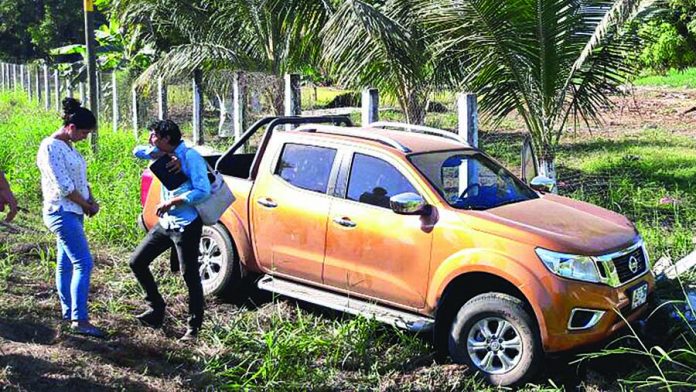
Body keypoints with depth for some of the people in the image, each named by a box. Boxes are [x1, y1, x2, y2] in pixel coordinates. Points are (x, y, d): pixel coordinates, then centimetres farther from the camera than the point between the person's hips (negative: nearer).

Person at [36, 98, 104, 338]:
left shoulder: (68, 146, 13)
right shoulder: (51, 147, -17)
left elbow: (80, 178, 17)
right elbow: (64, 187, -20)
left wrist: (92, 201, 1)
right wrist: (87, 206, -9)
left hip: (73, 212, 10)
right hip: (61, 212, -10)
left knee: (66, 264, 14)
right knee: (83, 263, -13)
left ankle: (68, 312, 22)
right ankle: (80, 320, -12)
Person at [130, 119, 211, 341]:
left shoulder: (190, 157, -15)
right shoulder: (164, 155, 10)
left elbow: (203, 191, -22)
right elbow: (137, 151, 16)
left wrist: (171, 202, -19)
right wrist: (154, 150, -4)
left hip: (186, 225, -9)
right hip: (165, 223, 9)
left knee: (190, 276, -2)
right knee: (137, 262, 9)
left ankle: (194, 327, 9)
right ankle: (156, 308, 21)